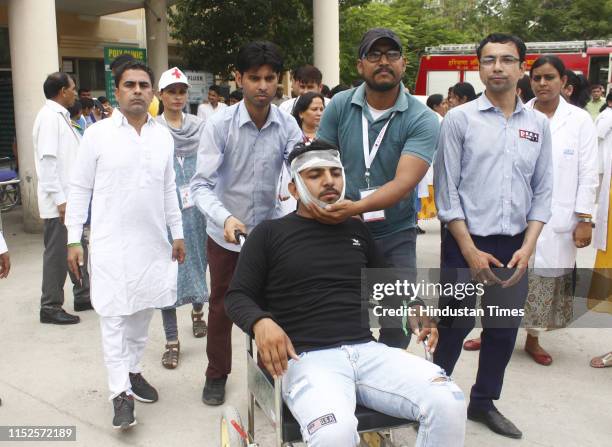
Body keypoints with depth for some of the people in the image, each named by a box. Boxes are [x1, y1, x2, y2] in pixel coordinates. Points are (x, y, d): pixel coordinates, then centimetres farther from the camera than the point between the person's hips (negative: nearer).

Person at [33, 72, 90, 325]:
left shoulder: (60, 116, 15)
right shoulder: (49, 116, -14)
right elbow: (47, 160, -21)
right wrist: (60, 199, -23)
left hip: (70, 199, 9)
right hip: (58, 202, -9)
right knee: (57, 253, -1)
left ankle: (82, 296, 28)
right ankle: (50, 307, 9)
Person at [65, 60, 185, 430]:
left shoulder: (164, 136, 6)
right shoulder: (97, 134, -4)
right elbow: (80, 189, -2)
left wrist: (178, 233, 12)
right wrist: (74, 239, -5)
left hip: (153, 240, 4)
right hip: (111, 242, -4)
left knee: (142, 310, 13)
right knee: (114, 315, -2)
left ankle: (133, 370, 31)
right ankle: (121, 393, 4)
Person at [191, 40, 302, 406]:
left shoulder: (288, 126, -11)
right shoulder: (221, 124, -18)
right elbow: (201, 184, -22)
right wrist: (225, 218, -39)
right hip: (225, 233, -1)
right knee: (221, 306, 15)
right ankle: (217, 374, 35)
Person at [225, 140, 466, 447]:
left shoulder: (356, 229, 21)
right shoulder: (269, 233, 8)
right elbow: (237, 296, 6)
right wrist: (260, 322, -17)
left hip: (368, 350, 5)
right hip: (308, 357, -4)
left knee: (449, 404, -19)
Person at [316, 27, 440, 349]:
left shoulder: (422, 120, -9)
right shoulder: (340, 106, -1)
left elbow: (404, 183, -22)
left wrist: (355, 207, -37)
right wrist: (321, 204, -17)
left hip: (395, 236, -1)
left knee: (397, 328, 3)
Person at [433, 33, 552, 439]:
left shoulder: (538, 124, 6)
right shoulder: (460, 119, -4)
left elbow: (543, 191, 7)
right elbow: (446, 190, -7)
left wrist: (528, 247, -4)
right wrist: (471, 251, -11)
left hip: (515, 247, 4)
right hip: (466, 243, -4)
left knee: (504, 329, 12)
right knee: (456, 327, 5)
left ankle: (484, 401, 31)